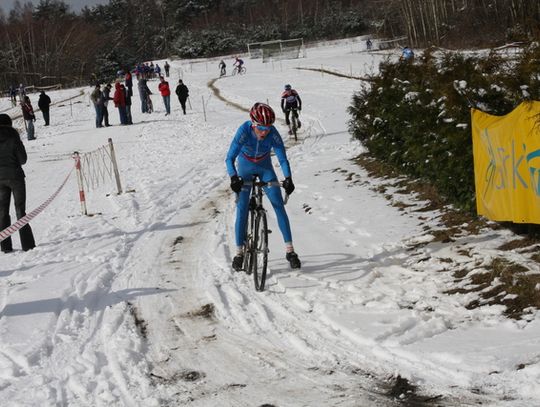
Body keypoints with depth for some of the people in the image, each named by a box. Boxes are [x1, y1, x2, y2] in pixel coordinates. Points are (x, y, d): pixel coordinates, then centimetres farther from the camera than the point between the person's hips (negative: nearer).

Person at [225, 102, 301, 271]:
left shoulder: (273, 134, -29)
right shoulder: (244, 131, -32)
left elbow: (283, 159, -26)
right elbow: (229, 159, -35)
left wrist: (288, 179, -43)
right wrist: (234, 178, -51)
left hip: (265, 168, 1)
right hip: (245, 168, -1)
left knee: (279, 205, -8)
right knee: (242, 208, -9)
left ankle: (289, 250, -3)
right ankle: (239, 252, 1)